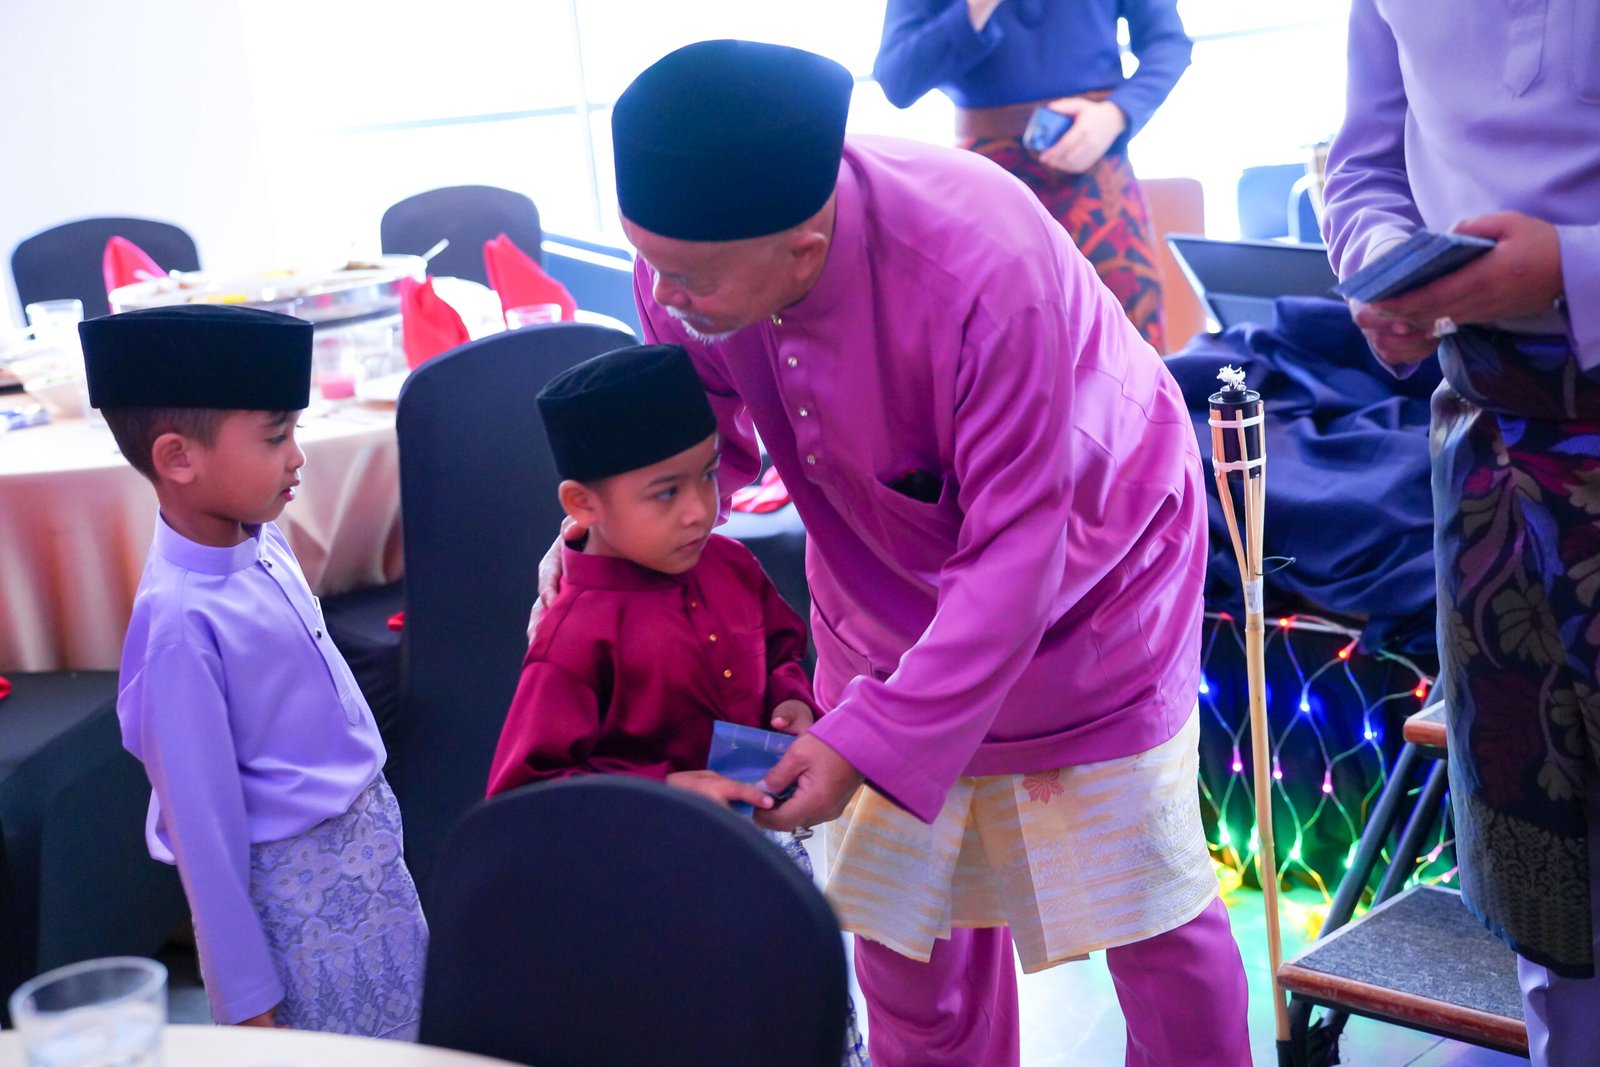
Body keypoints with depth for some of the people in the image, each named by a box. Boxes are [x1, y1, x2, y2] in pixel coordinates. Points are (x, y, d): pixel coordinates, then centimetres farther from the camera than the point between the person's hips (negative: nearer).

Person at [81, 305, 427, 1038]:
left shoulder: (262, 539, -5)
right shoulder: (182, 620, -27)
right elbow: (203, 824, -21)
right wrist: (247, 995, -13)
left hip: (368, 838, 8)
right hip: (296, 885, -7)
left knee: (410, 1029, 22)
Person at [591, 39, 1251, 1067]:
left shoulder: (982, 270, -39)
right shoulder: (688, 259, -22)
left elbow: (1016, 551, -32)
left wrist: (870, 743, -34)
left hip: (1084, 580, -4)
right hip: (888, 590, 5)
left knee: (1147, 905, 5)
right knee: (899, 909, 9)